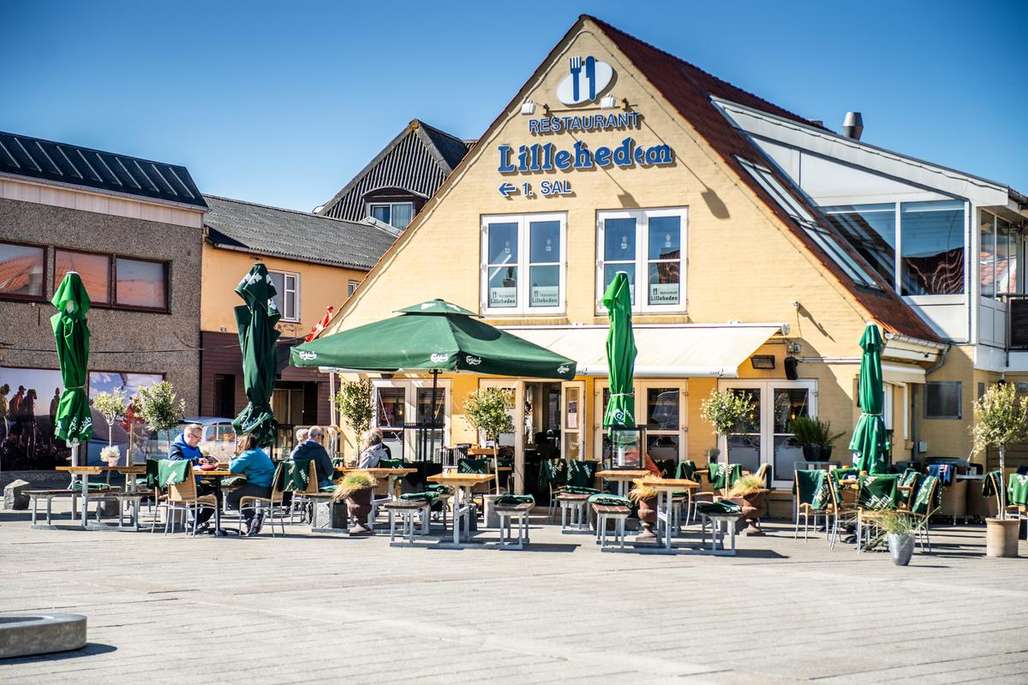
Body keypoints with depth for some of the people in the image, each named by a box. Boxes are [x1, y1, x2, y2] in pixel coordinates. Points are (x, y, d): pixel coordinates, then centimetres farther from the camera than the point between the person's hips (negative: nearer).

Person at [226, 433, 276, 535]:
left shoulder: (249, 455, -11)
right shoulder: (261, 452, 20)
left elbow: (233, 468, -15)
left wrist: (235, 456, 4)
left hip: (260, 489, -10)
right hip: (268, 488, 10)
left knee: (230, 498, -2)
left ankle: (251, 519, -2)